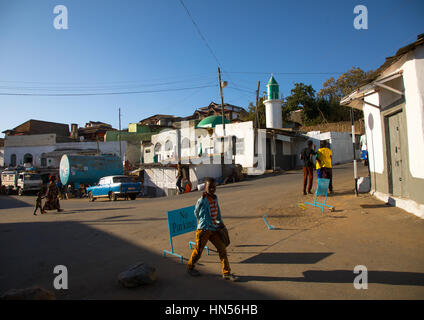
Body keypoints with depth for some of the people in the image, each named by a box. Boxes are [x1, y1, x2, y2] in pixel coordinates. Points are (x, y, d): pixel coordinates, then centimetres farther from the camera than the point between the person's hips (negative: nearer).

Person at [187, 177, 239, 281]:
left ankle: (226, 273, 15)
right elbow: (196, 213, -7)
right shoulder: (202, 200, -16)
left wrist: (220, 221, 21)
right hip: (203, 229, -6)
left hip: (214, 228, 7)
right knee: (198, 250, 7)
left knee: (222, 249, 4)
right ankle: (190, 267, 33)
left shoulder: (215, 197, 6)